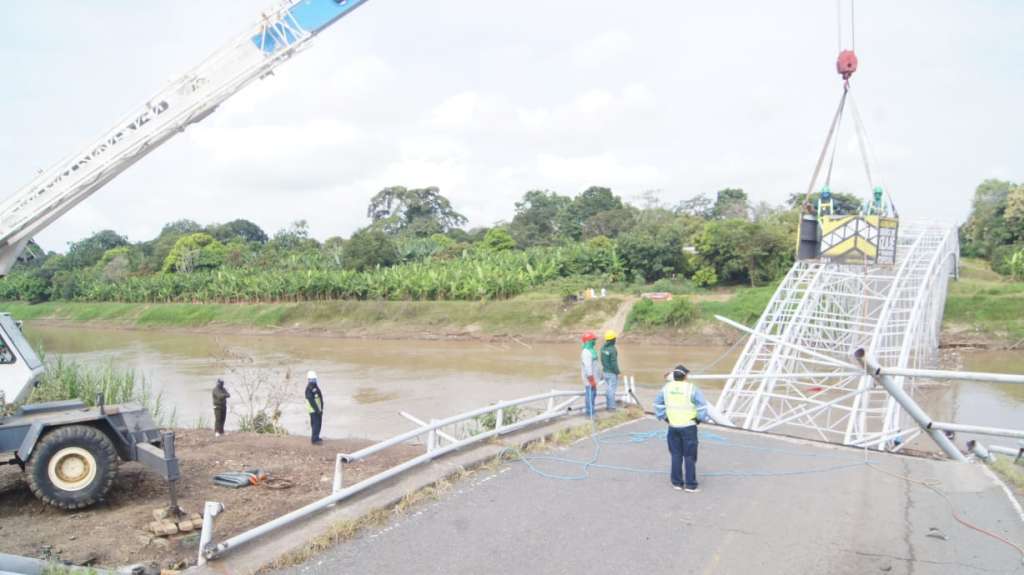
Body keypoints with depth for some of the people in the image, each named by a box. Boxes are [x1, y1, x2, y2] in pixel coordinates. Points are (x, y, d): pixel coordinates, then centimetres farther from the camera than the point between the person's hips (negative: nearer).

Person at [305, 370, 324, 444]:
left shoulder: (316, 387, 11)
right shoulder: (309, 389, -17)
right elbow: (311, 400, -21)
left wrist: (321, 408, 14)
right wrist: (317, 409, -21)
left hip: (318, 409, 9)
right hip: (313, 410, -9)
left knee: (319, 423, 15)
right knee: (315, 424, -8)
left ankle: (316, 437, 27)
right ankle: (314, 439, -4)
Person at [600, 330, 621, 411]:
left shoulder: (603, 347, 1)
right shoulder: (613, 349, -24)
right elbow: (614, 363, -23)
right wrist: (617, 372, -13)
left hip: (605, 371, 8)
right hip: (612, 372, -8)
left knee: (607, 388, 16)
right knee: (612, 389, 0)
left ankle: (608, 405, 23)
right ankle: (611, 407, 5)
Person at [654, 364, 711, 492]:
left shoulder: (666, 388, 1)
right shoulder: (691, 389, -13)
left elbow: (657, 404, 11)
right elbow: (702, 406, -12)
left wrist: (663, 417, 18)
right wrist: (702, 418, 3)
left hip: (673, 427, 4)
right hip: (689, 427, -4)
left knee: (676, 455, 14)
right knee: (689, 456, 4)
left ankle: (677, 482, 19)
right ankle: (690, 485, 7)